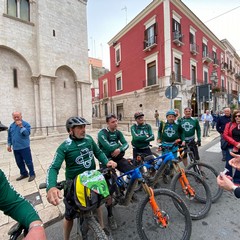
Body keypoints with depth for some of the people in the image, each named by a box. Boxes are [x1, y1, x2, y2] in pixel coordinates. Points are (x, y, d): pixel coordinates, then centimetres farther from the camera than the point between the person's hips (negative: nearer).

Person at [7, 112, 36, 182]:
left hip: (24, 147, -6)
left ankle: (32, 174, 13)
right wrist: (9, 145, 14)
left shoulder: (26, 124, -9)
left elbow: (27, 133, -20)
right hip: (15, 148, 6)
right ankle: (24, 174, 31)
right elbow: (9, 136, 16)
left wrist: (21, 126, -25)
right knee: (19, 162, 15)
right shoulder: (11, 125, 9)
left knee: (28, 162, 1)